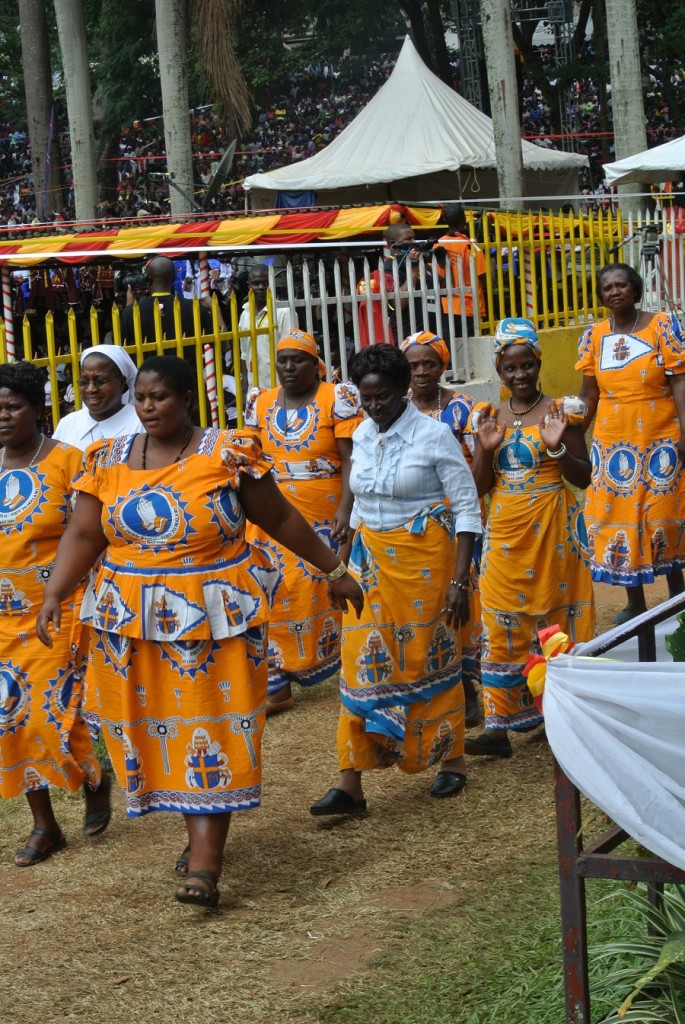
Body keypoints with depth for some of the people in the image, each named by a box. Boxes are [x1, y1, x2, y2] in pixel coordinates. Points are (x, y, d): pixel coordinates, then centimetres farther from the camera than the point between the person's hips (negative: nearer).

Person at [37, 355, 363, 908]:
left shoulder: (228, 453, -6)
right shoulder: (110, 459, 4)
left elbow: (280, 518, 0)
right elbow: (83, 535, -1)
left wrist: (334, 570, 3)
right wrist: (54, 595, -14)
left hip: (214, 616, -4)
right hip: (134, 622, 4)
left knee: (209, 729, -6)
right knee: (155, 727, 8)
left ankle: (204, 863, -7)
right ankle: (201, 833, 26)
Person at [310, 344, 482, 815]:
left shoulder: (434, 435, -11)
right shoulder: (362, 437, 6)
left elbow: (467, 511, -9)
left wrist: (459, 581, -14)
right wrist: (349, 563, 16)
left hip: (424, 561, -5)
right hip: (371, 561, 5)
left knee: (430, 658, 5)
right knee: (363, 661, -1)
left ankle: (452, 758, 25)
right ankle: (351, 782, 0)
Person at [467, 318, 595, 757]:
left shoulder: (561, 411, -2)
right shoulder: (490, 417, 8)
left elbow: (583, 477, -2)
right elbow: (480, 486, 7)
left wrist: (557, 447, -18)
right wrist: (486, 448, -9)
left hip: (553, 531, -3)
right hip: (504, 535, 3)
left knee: (557, 620, 2)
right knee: (503, 627, 2)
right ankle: (499, 726, 3)